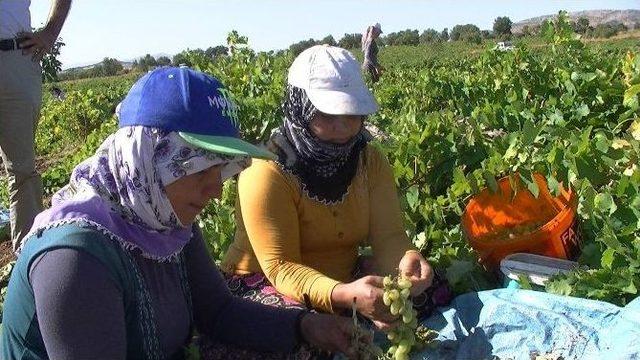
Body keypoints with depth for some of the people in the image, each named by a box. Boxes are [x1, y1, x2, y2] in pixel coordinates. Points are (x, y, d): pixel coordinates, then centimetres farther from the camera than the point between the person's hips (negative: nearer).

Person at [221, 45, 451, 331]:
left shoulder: (370, 161, -1)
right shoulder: (267, 172, -21)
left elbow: (388, 236, -10)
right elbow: (281, 267, -26)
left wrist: (407, 259, -35)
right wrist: (343, 295, -44)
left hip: (344, 280, 6)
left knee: (432, 293, -12)